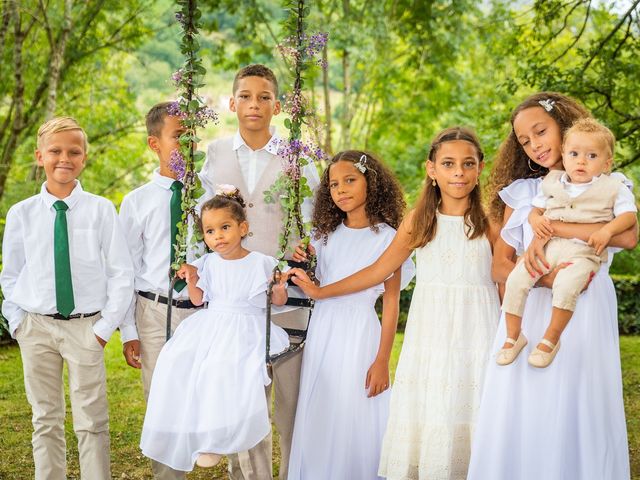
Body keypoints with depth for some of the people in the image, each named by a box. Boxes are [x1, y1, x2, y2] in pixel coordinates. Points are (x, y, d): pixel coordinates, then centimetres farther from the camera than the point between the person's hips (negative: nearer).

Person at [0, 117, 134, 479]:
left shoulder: (101, 210, -4)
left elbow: (122, 273, -2)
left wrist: (106, 326, -7)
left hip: (86, 327, -2)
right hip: (37, 327, 2)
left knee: (92, 423, 5)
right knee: (46, 421, 12)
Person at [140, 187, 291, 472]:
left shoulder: (262, 263, -3)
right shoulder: (208, 263, 9)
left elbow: (279, 302, 4)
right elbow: (198, 300, 18)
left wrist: (279, 289, -17)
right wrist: (191, 279, 1)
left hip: (246, 329, -5)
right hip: (210, 325, 5)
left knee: (224, 364, -33)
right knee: (177, 359, -19)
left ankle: (216, 439, -16)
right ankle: (193, 433, -6)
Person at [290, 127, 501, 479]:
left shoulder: (489, 222, 1)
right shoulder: (418, 221, 5)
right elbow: (379, 271, 9)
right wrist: (320, 291, 10)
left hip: (476, 331, -1)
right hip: (429, 331, 1)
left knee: (469, 418, -1)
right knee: (423, 418, 1)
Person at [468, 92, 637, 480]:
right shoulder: (521, 192, 13)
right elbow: (500, 267, 6)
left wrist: (550, 226, -16)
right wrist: (545, 278, -14)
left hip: (586, 315, -2)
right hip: (529, 312, 2)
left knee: (579, 414, -3)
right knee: (522, 417, -2)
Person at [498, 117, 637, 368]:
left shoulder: (613, 188, 6)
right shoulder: (552, 183, 16)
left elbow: (629, 215, 1)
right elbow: (536, 209, 21)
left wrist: (607, 230, -18)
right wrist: (536, 220, -3)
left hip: (583, 252, -4)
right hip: (547, 246, 4)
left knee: (566, 285, -34)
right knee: (515, 280, -17)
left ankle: (551, 340, -17)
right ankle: (514, 336, -2)